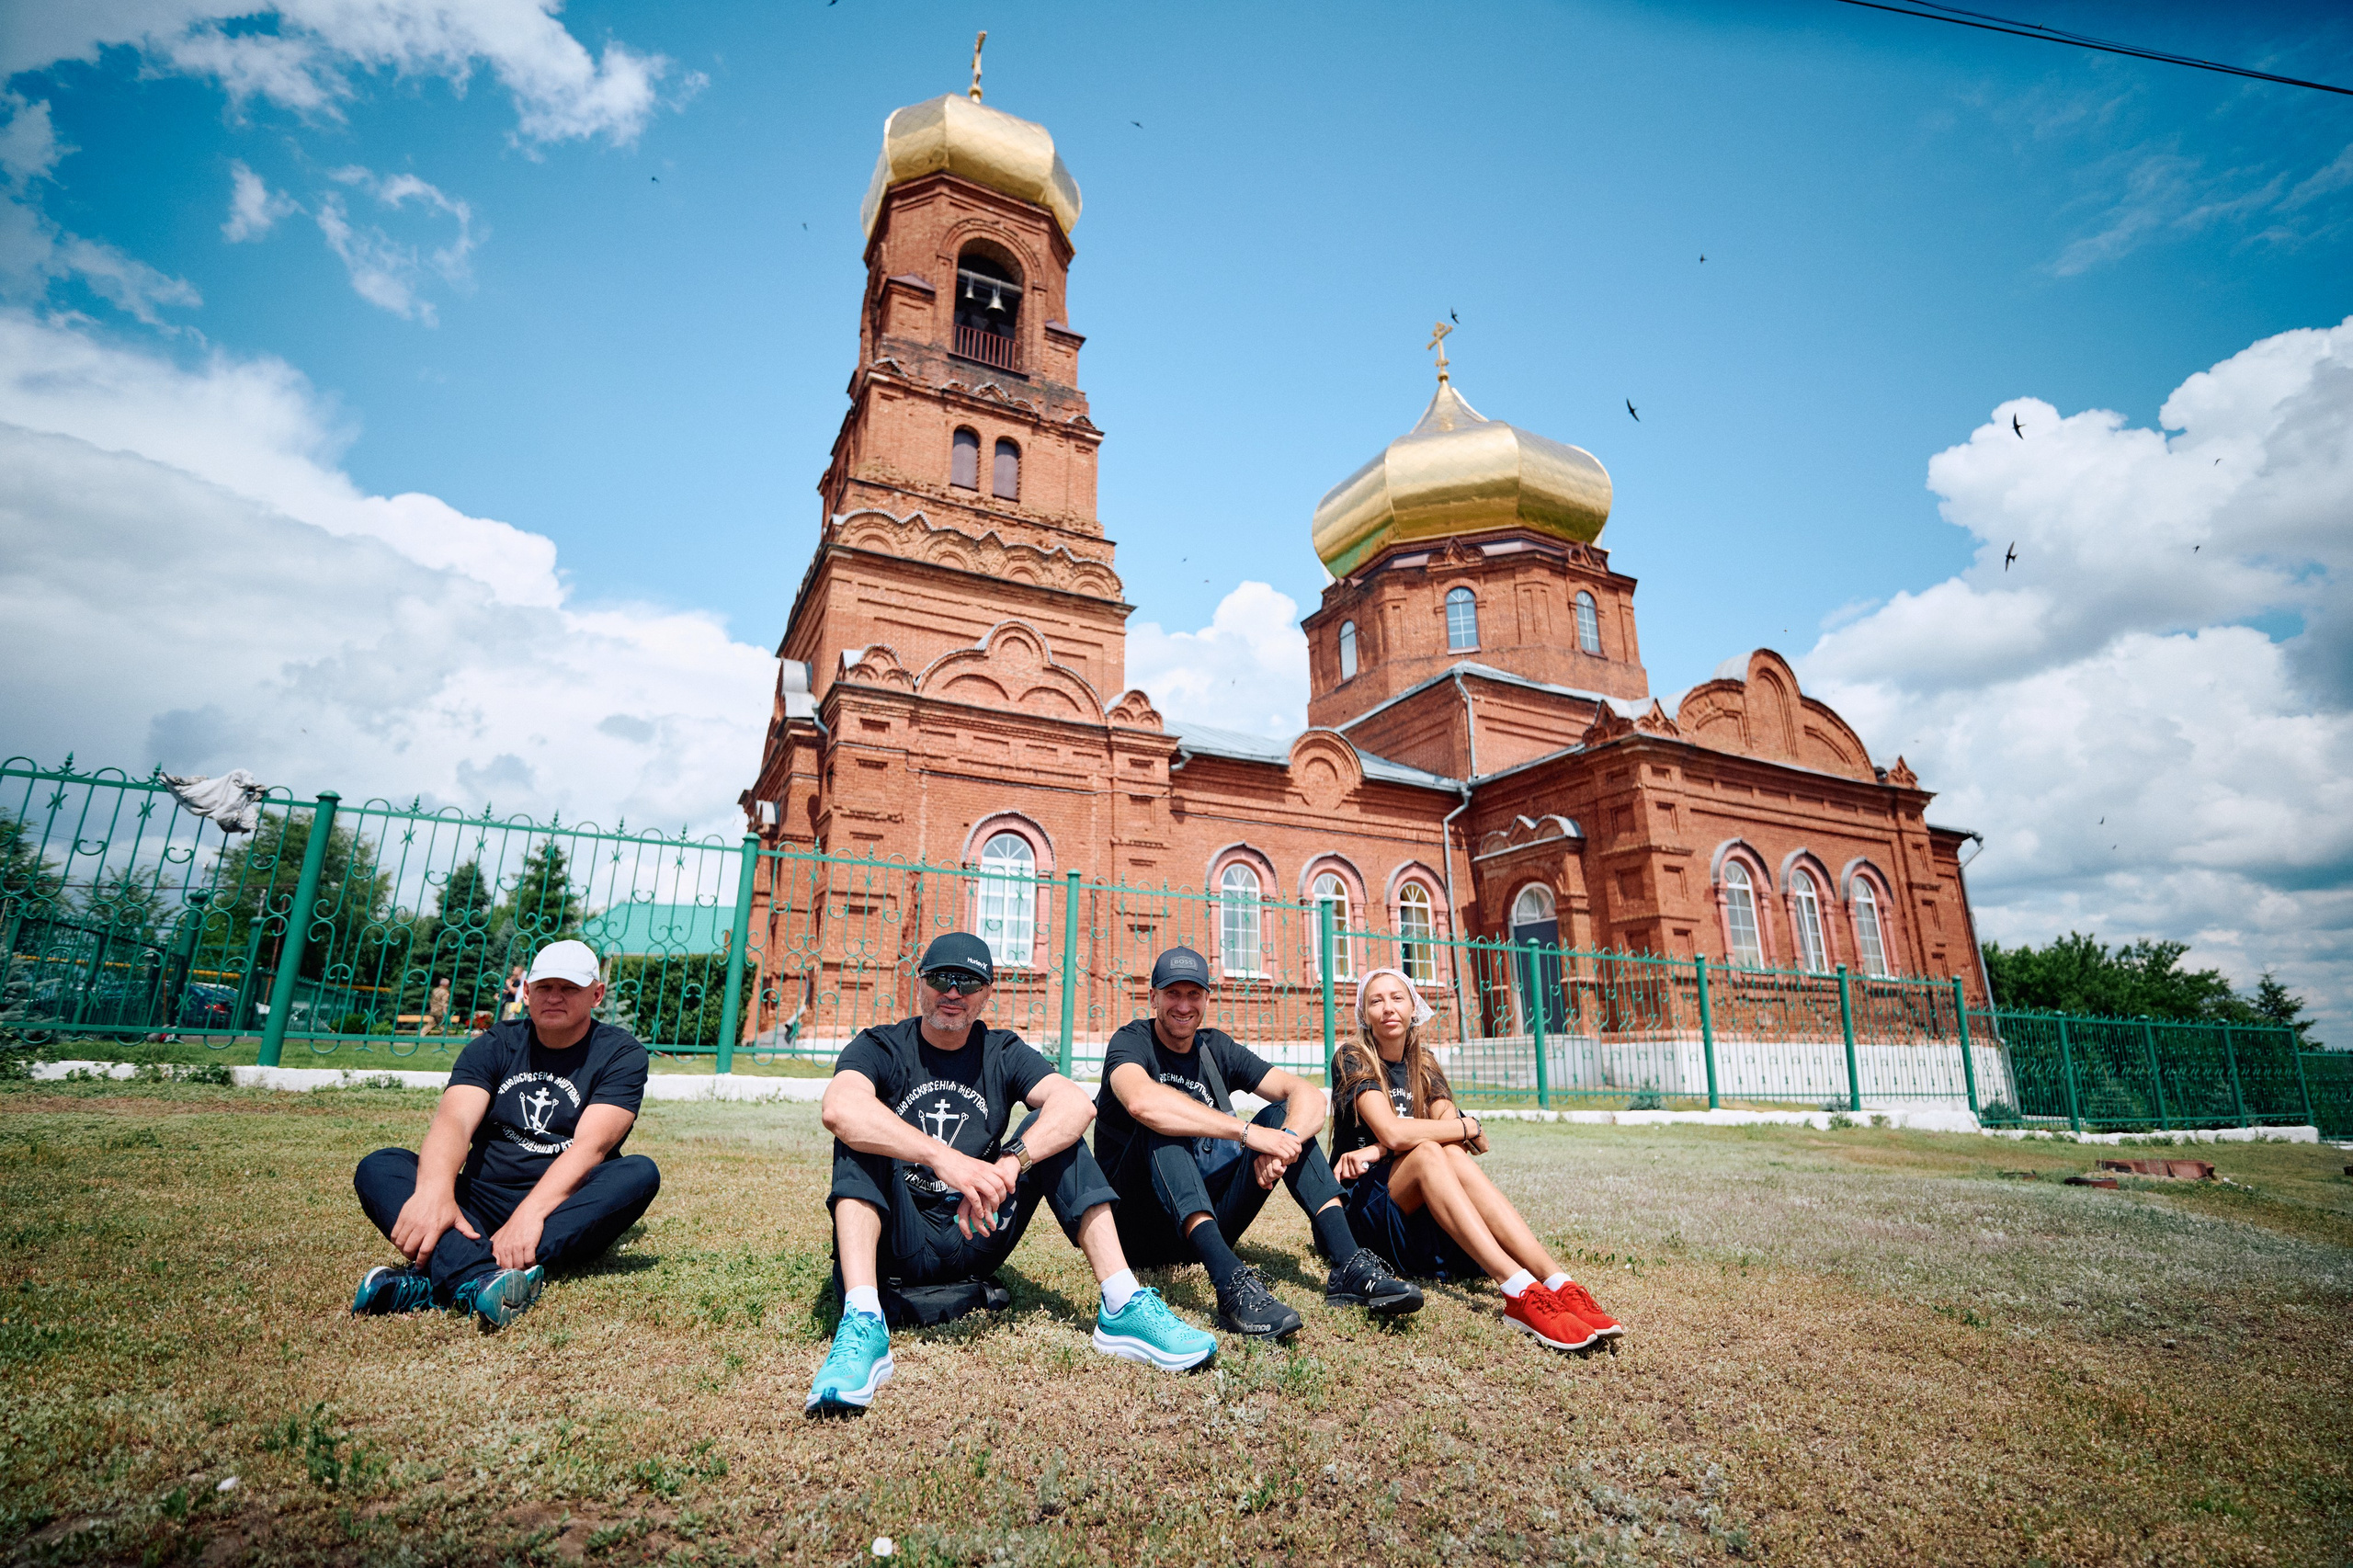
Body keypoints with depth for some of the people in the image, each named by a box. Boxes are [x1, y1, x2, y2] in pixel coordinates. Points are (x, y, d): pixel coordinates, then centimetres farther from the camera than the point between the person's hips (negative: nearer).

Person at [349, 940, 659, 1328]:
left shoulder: (621, 1053, -2)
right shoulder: (494, 1045, 7)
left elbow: (592, 1144, -16)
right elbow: (455, 1120, -12)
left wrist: (530, 1213, -32)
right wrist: (434, 1191, -33)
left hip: (563, 1210, -2)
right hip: (478, 1206, 3)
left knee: (640, 1173, -30)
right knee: (378, 1167, -17)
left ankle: (439, 1279, -38)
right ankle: (477, 1277, -45)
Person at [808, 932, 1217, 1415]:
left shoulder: (1002, 1053, 5)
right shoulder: (880, 1047, -3)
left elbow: (1077, 1103, -15)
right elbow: (839, 1108, -28)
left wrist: (1010, 1162, -33)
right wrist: (942, 1158, -41)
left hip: (975, 1240, 2)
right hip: (899, 1245, -2)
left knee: (1053, 1126, -13)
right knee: (862, 1132, -24)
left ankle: (1121, 1307, -20)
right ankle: (863, 1323, -41)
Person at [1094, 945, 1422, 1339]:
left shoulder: (1217, 1049, 7)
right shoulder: (1132, 1042, -8)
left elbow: (1308, 1094, -5)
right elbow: (1142, 1101, -34)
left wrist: (1285, 1141, -27)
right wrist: (1248, 1133, -36)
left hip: (1211, 1223, 5)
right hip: (1144, 1228, -5)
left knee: (1283, 1114, -8)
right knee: (1163, 1124, -31)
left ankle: (1348, 1266, -22)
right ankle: (1231, 1284, -47)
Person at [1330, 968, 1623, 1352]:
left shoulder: (1422, 1064, 10)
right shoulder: (1351, 1059, -7)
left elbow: (1448, 1124, -9)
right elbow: (1392, 1132, -23)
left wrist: (1377, 1151, -22)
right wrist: (1467, 1126, -12)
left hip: (1418, 1207, 4)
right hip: (1361, 1201, -4)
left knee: (1451, 1154, -28)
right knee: (1428, 1152, -31)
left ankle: (1560, 1286, -42)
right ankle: (1519, 1294, -47)